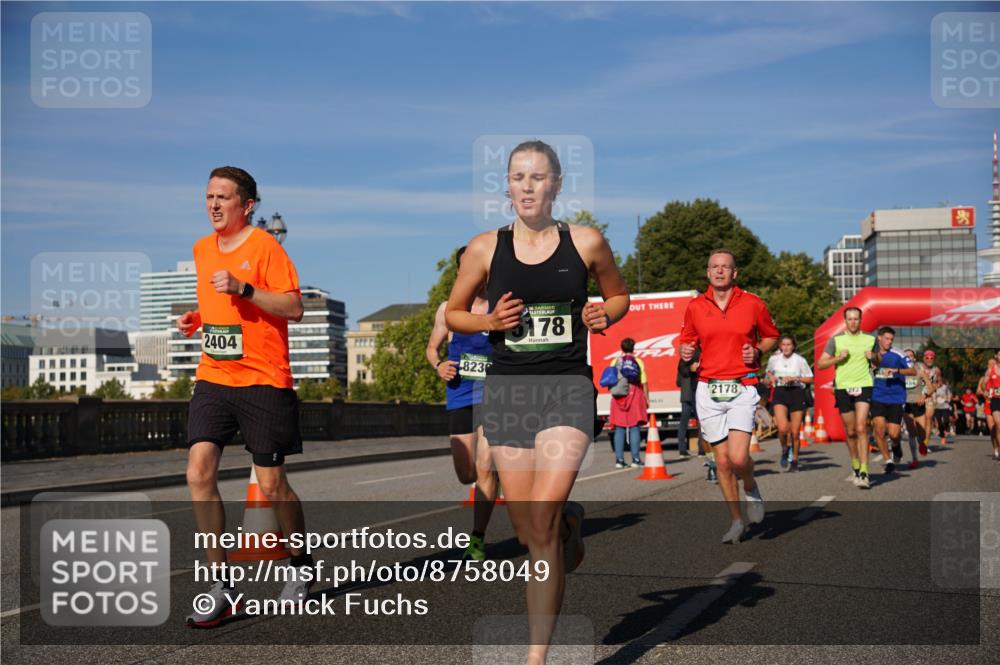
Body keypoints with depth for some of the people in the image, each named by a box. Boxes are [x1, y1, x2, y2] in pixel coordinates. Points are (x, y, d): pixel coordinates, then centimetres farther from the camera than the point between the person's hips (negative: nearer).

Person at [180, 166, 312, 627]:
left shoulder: (264, 246, -6)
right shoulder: (202, 250, 15)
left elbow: (294, 308, -12)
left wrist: (243, 288, -22)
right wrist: (196, 320, 9)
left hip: (263, 381, -5)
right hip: (213, 378, 6)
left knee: (271, 485, 1)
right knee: (199, 473, -10)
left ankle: (301, 566, 27)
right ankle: (220, 585, -1)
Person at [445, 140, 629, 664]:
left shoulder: (586, 242, 2)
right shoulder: (485, 248, 3)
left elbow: (619, 294, 19)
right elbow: (453, 313, 14)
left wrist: (604, 314, -3)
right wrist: (488, 321, -7)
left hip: (568, 388, -2)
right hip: (507, 390, 2)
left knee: (543, 511, -20)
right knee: (530, 533, 5)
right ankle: (569, 524, 45)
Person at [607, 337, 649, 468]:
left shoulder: (615, 362, 7)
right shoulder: (638, 362, 2)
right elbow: (644, 383, -1)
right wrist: (647, 399, 5)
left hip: (619, 397, 1)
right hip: (635, 396, -1)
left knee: (619, 429, 2)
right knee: (634, 428, 0)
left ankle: (619, 459, 0)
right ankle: (635, 459, -3)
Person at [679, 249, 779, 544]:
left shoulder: (753, 304, 2)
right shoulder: (695, 306, 5)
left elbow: (771, 336, 15)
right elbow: (687, 340, 17)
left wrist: (757, 351, -5)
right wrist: (684, 351, -6)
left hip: (742, 389, -2)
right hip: (708, 389, 2)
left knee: (738, 457, -16)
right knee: (722, 460, 4)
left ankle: (751, 489, 20)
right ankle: (736, 521, 20)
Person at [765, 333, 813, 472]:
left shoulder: (800, 360, -2)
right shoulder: (773, 359, 5)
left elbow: (810, 379, 3)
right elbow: (769, 372, 25)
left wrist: (794, 378, -11)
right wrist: (771, 378, 3)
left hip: (796, 393, -1)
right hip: (780, 393, 1)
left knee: (794, 432, 2)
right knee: (782, 428, -19)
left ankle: (795, 460, 21)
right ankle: (785, 450, 11)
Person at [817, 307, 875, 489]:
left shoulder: (870, 340, 9)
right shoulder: (835, 340, 6)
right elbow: (820, 364, 3)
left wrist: (873, 357, 0)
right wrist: (838, 358, -11)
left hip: (864, 386, -1)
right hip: (843, 387, 1)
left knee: (861, 428, -16)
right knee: (850, 431, 8)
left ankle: (864, 471, -18)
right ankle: (855, 465, 29)